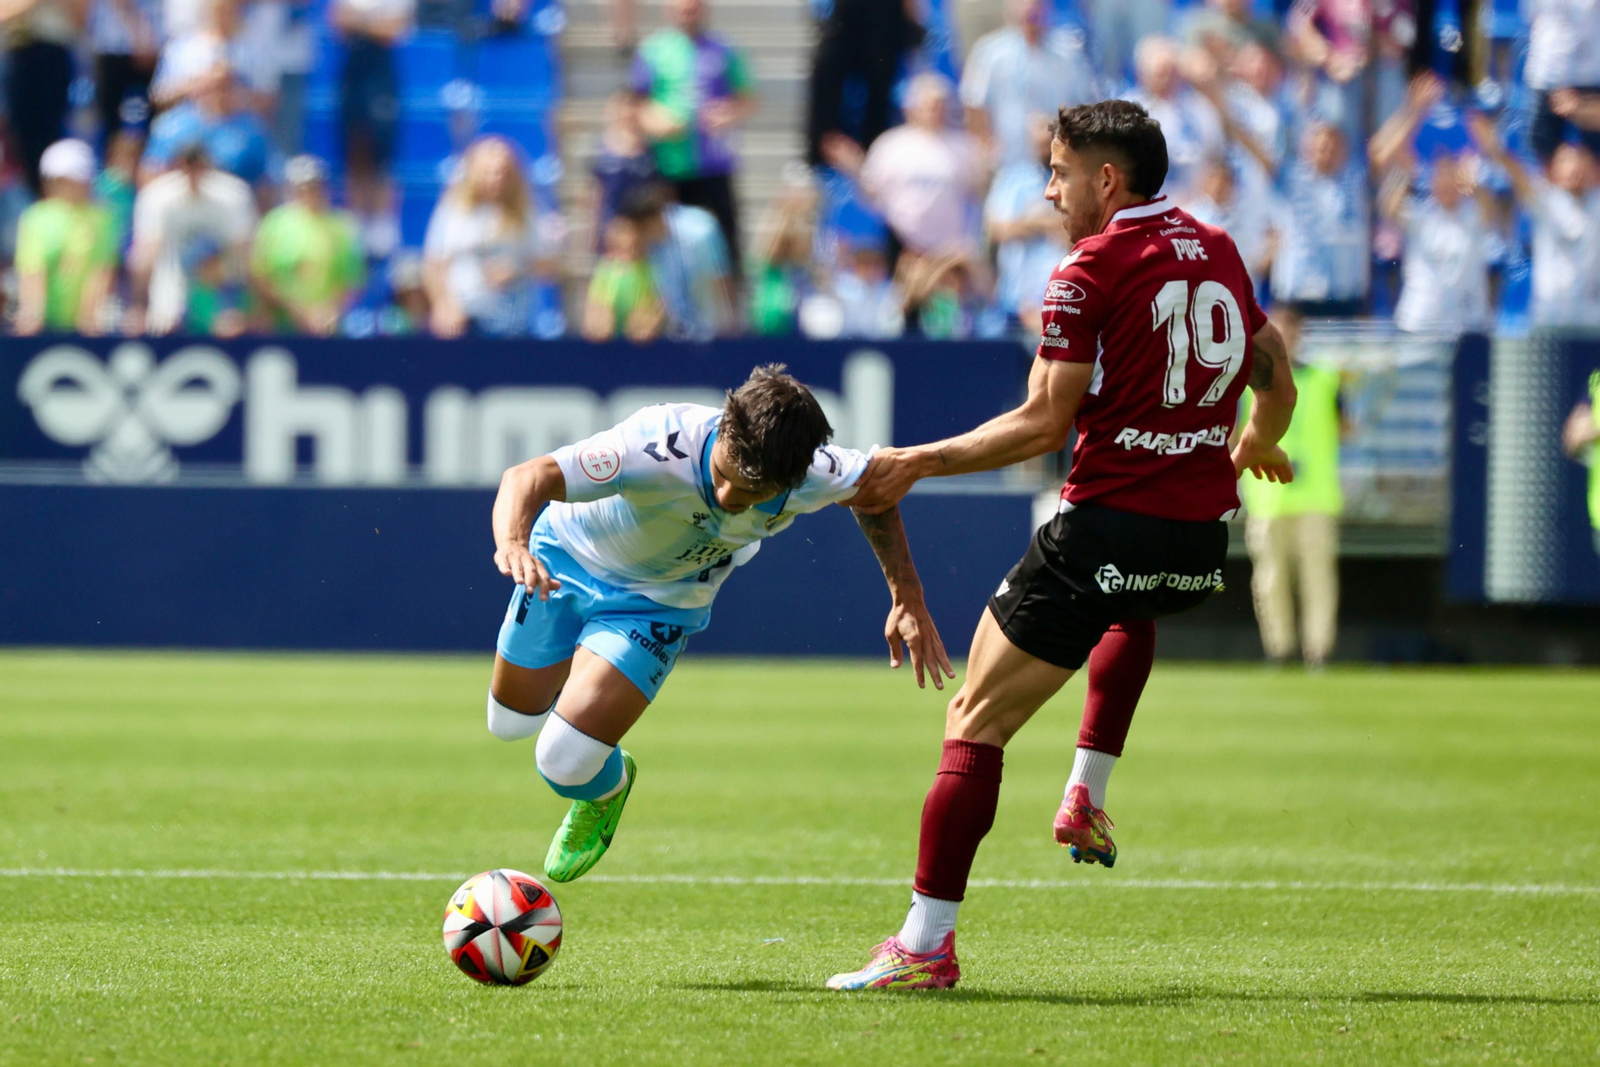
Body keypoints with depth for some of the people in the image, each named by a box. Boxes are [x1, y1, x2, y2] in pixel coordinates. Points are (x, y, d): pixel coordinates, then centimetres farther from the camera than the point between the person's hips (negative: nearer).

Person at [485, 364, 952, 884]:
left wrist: (908, 598, -9)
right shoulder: (661, 448, -44)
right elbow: (529, 477, -54)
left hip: (659, 604, 1)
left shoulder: (816, 475, -31)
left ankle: (606, 792, 23)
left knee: (565, 763, -15)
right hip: (565, 561, -1)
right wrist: (513, 544, -75)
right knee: (512, 722, 21)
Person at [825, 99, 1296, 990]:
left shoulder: (1091, 268, -9)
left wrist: (918, 463, -6)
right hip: (1202, 534, 7)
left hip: (1106, 528, -7)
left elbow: (1045, 424, -12)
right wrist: (1254, 446, 42)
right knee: (1133, 611, 43)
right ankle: (1090, 798, 30)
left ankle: (925, 944, -3)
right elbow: (1277, 389, 20)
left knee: (976, 722, 1)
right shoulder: (1221, 253, 11)